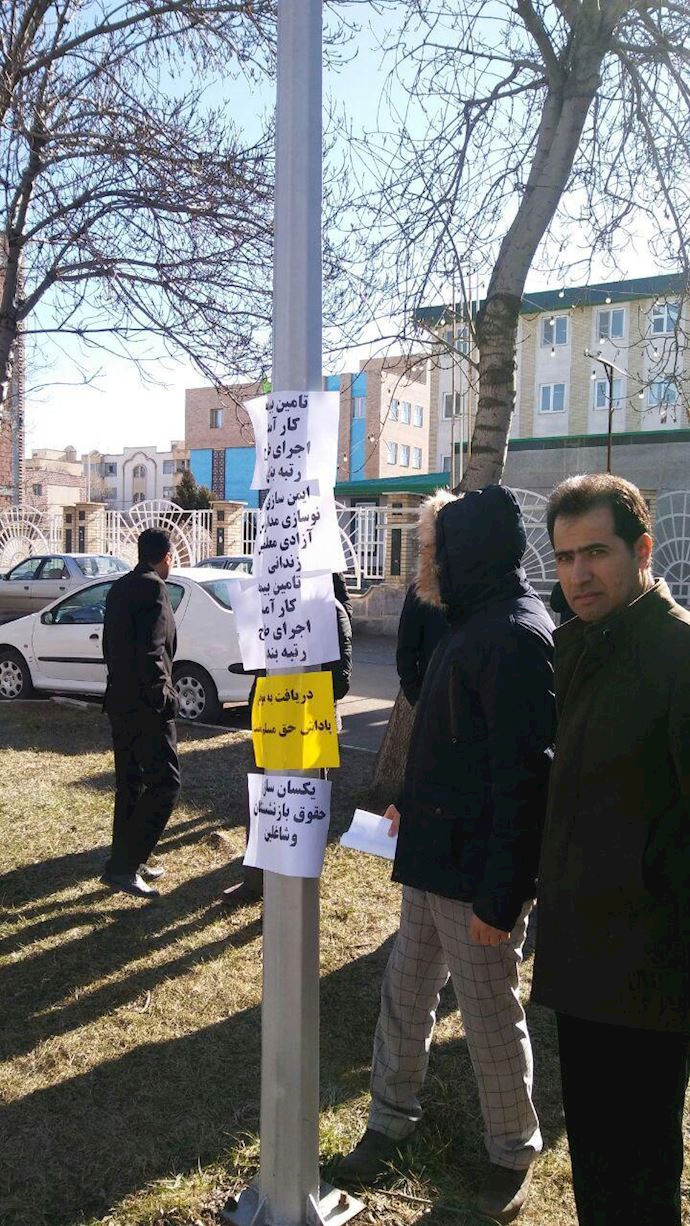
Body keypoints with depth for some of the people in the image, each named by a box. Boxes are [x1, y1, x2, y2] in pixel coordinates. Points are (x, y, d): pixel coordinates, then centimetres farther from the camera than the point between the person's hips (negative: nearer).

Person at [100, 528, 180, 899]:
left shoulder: (119, 588, 13)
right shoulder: (153, 589, -14)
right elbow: (151, 651, -21)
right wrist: (161, 696, -14)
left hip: (120, 699, 10)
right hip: (145, 703, -10)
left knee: (130, 783, 16)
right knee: (164, 782, -5)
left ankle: (129, 862, 24)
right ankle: (122, 866, -5)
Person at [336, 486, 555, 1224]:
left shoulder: (515, 636, -21)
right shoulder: (471, 625, 9)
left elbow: (524, 777, -24)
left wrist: (501, 896, -22)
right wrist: (416, 809, 16)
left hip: (477, 877, -9)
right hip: (431, 859, 9)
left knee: (490, 1019, 11)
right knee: (405, 996, 19)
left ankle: (513, 1152, 34)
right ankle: (390, 1121, 39)